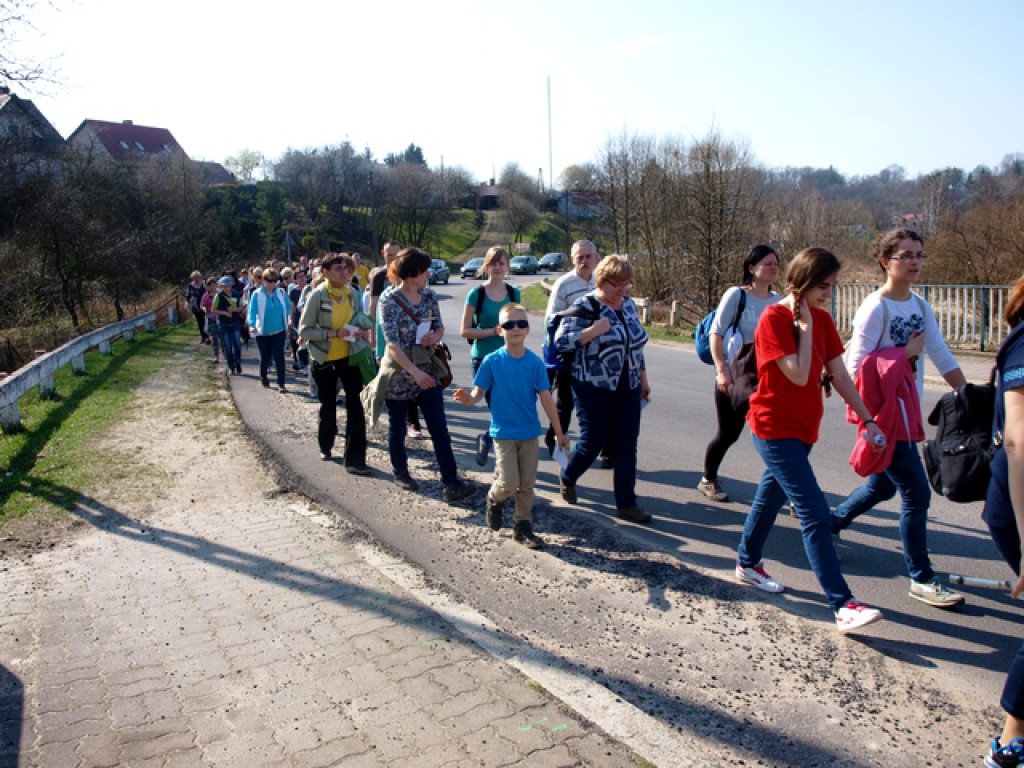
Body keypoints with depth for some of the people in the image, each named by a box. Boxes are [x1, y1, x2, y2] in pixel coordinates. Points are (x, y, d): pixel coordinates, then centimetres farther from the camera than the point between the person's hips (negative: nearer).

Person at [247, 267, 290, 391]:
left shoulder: (281, 293, -2)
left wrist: (287, 321, 9)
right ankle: (263, 377, 39)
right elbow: (252, 311, -18)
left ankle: (281, 383, -4)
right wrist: (252, 325, -33)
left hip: (279, 331, 1)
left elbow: (287, 306, 12)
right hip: (262, 332, -1)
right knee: (265, 357, 14)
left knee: (279, 357, -7)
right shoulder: (257, 294, -11)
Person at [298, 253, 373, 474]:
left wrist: (362, 331, -6)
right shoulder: (317, 295, -15)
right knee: (328, 406, 15)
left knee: (355, 406, -7)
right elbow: (304, 331, -15)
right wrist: (333, 333, -26)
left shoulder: (353, 293, -2)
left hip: (349, 357, 2)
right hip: (325, 360, -2)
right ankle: (325, 446, 42)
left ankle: (355, 460, -2)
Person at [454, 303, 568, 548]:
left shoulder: (535, 362, -4)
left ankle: (523, 526, 25)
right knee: (508, 483, -8)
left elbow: (546, 398, 0)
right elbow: (479, 391, -5)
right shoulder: (492, 361, -9)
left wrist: (559, 432, 3)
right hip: (503, 433, -3)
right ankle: (495, 500, 26)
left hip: (530, 433, 3)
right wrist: (469, 398, -30)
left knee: (527, 484, 9)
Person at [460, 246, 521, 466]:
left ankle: (486, 438, 26)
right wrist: (493, 331, -15)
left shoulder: (514, 293, 7)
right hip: (483, 358, -3)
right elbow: (464, 331, -6)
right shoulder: (476, 294, -4)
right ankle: (486, 439, 25)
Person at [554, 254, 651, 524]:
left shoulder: (628, 304, 9)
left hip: (628, 388, 6)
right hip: (595, 389, -6)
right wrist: (593, 331, -25)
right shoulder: (585, 305, -10)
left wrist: (643, 379, 19)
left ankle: (626, 503, 14)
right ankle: (567, 478, 34)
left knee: (627, 446, 5)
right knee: (591, 442, 4)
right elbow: (560, 341, -15)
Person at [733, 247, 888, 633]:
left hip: (803, 427, 8)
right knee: (815, 514, -11)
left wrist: (867, 418, 4)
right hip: (775, 427, -8)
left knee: (771, 495, 20)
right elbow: (799, 375, -23)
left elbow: (838, 374, 6)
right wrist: (805, 324, -17)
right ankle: (843, 605, -8)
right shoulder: (774, 319, -17)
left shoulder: (822, 319, 5)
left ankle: (748, 563, 39)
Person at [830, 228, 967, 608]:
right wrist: (905, 352, -17)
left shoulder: (921, 307, 8)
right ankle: (922, 579, 10)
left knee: (883, 485, 20)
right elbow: (855, 366, -21)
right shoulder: (875, 308, -15)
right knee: (916, 494, -4)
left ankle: (829, 525, 41)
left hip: (908, 411, 8)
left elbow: (943, 358, 9)